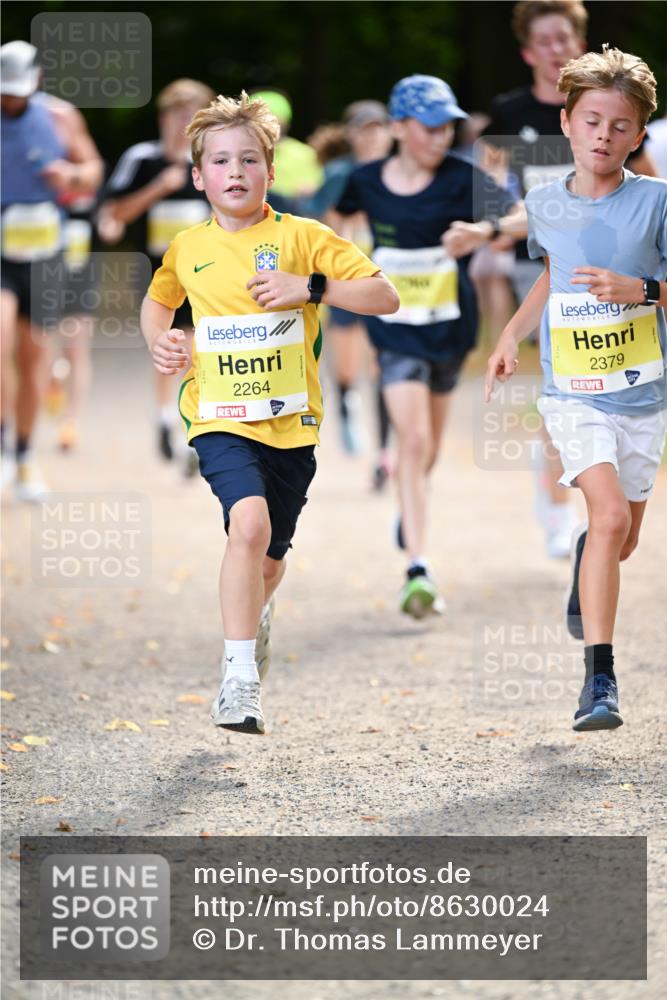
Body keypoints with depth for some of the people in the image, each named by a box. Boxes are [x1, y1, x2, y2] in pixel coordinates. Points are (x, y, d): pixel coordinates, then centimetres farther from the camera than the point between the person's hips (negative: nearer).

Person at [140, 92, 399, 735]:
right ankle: (239, 678, -27)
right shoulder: (187, 249, 5)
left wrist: (310, 286, -17)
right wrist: (158, 343, 6)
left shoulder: (302, 237, -2)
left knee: (269, 560, 14)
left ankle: (255, 614, 53)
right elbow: (157, 300, 27)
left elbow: (384, 297, -5)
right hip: (220, 418, -1)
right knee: (249, 522, -27)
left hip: (291, 422, 1)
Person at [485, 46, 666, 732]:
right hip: (572, 393, -1)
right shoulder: (544, 205, 1)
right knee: (611, 513, -22)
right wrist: (512, 333, 15)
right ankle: (599, 679, -21)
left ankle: (584, 560, 54)